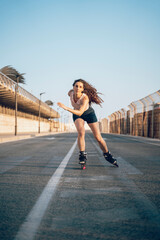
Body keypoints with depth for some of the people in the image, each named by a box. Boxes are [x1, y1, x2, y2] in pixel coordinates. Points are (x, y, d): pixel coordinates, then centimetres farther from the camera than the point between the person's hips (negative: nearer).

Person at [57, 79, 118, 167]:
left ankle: (107, 155, 17)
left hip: (89, 113, -3)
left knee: (98, 137, -5)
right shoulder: (70, 93, -21)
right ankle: (82, 155, -21)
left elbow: (80, 113, -45)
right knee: (81, 132, -29)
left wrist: (66, 108, -54)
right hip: (76, 114, 3)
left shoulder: (85, 97, -36)